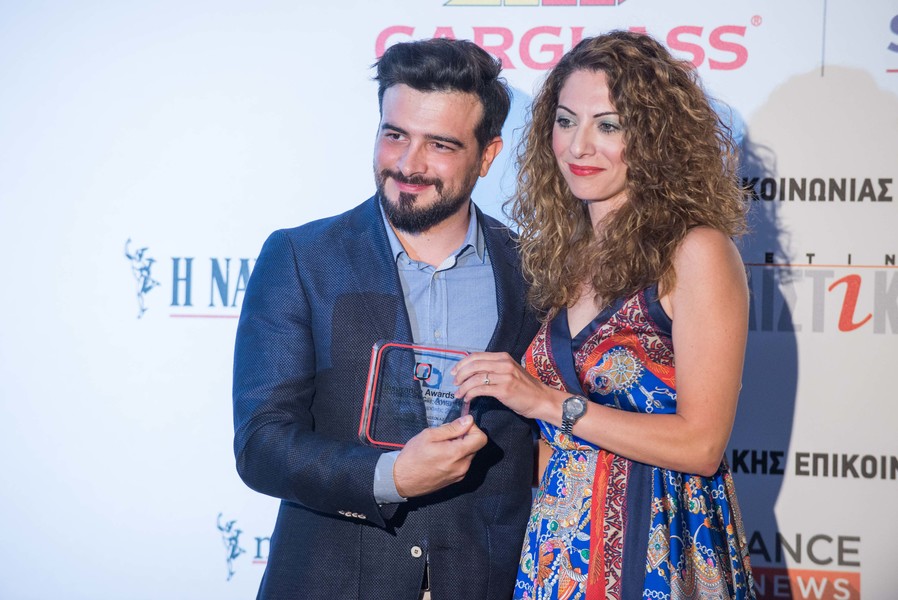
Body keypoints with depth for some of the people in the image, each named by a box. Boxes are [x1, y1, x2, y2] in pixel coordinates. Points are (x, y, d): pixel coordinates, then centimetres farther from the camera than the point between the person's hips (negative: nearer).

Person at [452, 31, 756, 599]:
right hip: (562, 544, 6)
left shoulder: (697, 250, -11)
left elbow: (700, 443, -16)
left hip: (660, 552, -6)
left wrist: (549, 402, -17)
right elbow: (562, 444, 12)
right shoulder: (568, 254, 7)